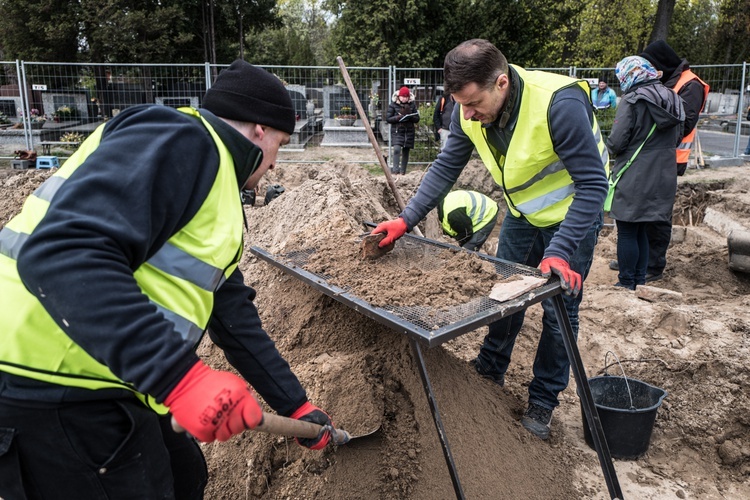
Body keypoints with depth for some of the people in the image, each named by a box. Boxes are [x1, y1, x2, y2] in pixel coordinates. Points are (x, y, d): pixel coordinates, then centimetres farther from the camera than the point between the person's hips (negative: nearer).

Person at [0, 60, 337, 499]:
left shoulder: (217, 186, 17)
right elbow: (63, 253, -28)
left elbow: (235, 319, 20)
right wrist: (182, 376, -32)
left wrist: (296, 405, 23)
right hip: (47, 392, -10)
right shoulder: (179, 140, -14)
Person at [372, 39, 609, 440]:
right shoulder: (469, 112, -18)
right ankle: (489, 372, 34)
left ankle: (542, 403, 18)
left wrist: (560, 252, -39)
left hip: (572, 214, -5)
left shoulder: (560, 104, -36)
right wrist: (406, 220, -18)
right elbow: (446, 168, -8)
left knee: (558, 309, 0)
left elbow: (593, 184, -32)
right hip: (523, 210, 6)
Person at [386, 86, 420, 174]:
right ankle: (395, 169, -21)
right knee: (396, 149, -22)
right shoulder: (393, 105, -2)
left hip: (409, 131, 3)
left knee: (406, 151, 8)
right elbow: (388, 118, -3)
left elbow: (417, 119, 6)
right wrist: (399, 117, -18)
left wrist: (409, 116, -15)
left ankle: (403, 170, 18)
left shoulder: (412, 105, 5)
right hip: (397, 131, -3)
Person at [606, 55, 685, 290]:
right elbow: (677, 138, 16)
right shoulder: (672, 99, 8)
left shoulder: (632, 100, -15)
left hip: (633, 178, -7)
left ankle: (627, 284, 9)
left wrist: (611, 150, 4)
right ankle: (640, 281, 25)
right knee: (640, 230, 18)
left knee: (627, 232, 3)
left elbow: (616, 141, -17)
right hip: (663, 178, 7)